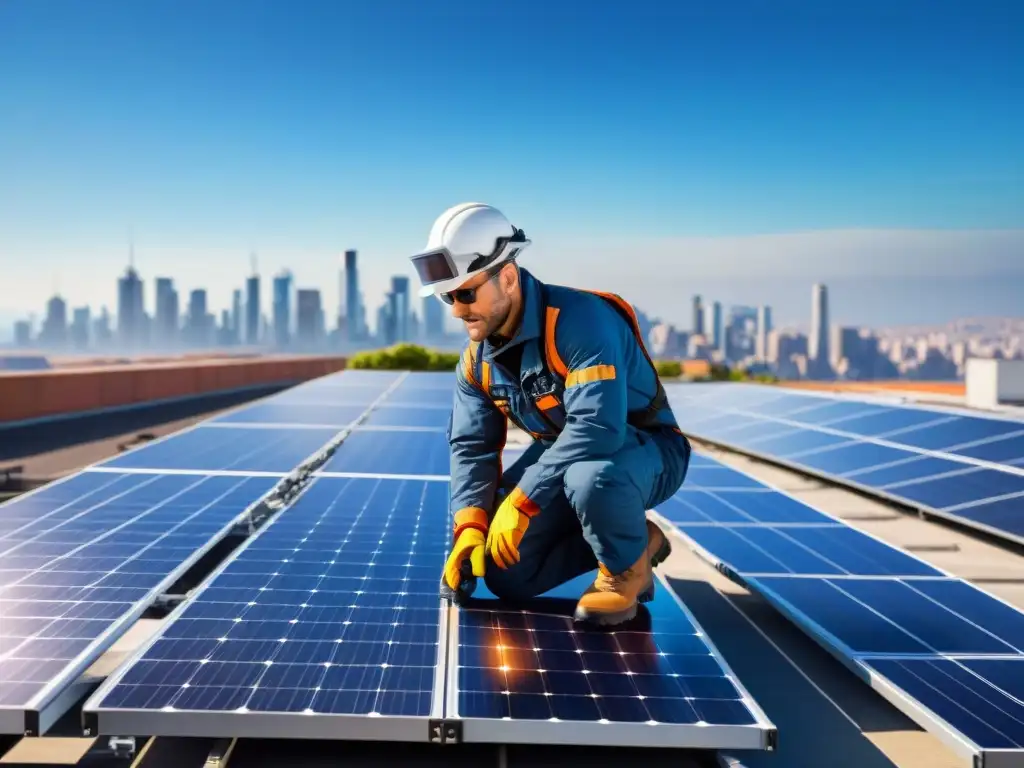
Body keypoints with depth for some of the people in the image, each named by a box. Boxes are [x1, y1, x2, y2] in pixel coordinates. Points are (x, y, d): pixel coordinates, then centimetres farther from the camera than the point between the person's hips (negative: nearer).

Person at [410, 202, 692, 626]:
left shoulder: (580, 319, -30)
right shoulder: (477, 359, -4)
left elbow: (598, 429, -40)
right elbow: (472, 446, 0)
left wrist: (522, 501, -36)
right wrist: (470, 528, -15)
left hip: (645, 450, -8)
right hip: (560, 455, 8)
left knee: (591, 478, -42)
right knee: (505, 575, 0)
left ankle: (629, 568, -9)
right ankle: (634, 539, 14)